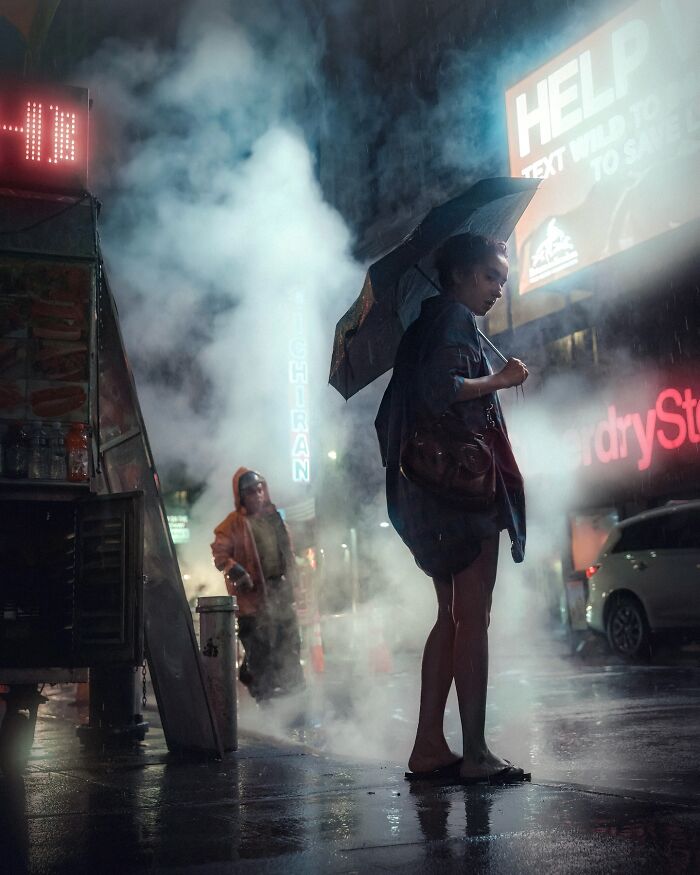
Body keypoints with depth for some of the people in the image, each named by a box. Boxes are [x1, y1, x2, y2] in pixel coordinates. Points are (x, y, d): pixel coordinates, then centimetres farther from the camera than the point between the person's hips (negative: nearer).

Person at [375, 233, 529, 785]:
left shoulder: (425, 321, 23)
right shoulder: (454, 318, -5)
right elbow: (440, 387, -22)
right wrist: (499, 379, -11)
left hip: (430, 491, 10)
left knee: (453, 617, 10)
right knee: (473, 618, -9)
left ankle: (429, 747, 11)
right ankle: (475, 754, -6)